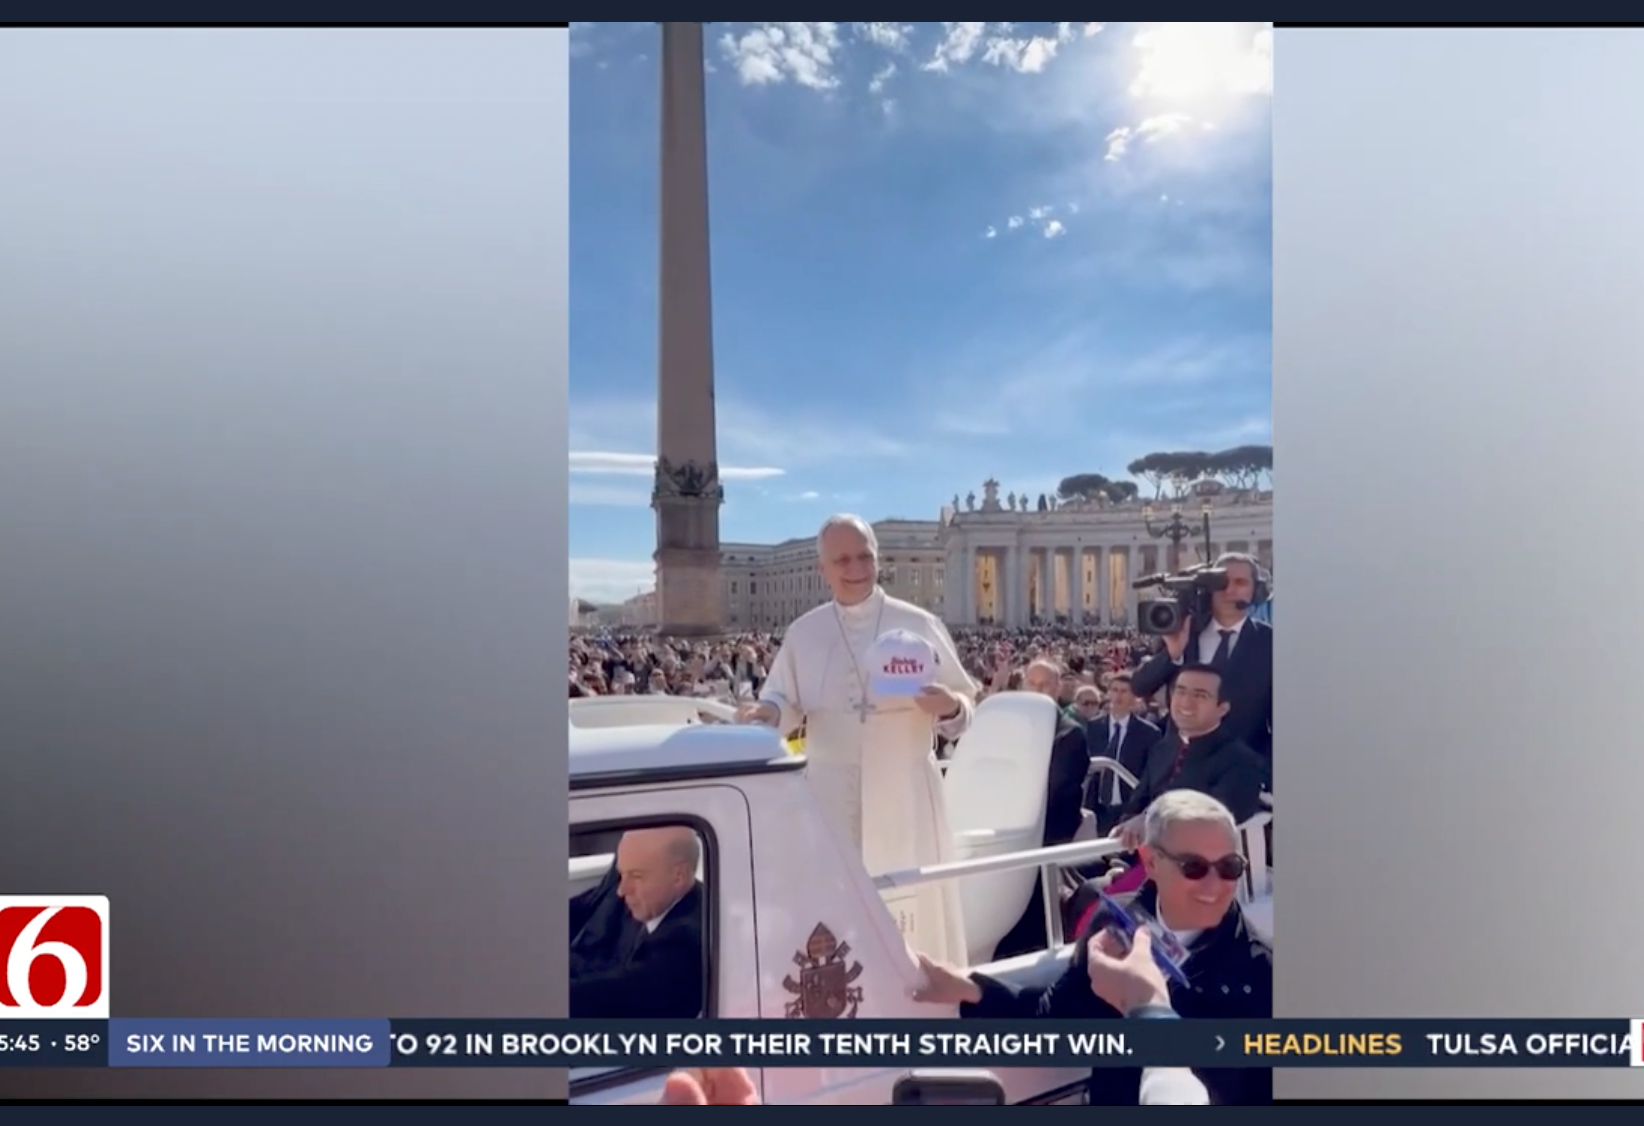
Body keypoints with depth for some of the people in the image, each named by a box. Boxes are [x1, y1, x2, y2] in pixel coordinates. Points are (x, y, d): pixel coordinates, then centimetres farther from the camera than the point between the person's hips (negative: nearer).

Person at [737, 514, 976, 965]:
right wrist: (768, 712, -15)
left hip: (905, 788, -1)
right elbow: (787, 705, 7)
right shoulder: (802, 634, 5)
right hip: (832, 790, 1)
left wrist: (950, 707, -21)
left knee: (914, 905, 6)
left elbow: (965, 705, 2)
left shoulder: (920, 625, 0)